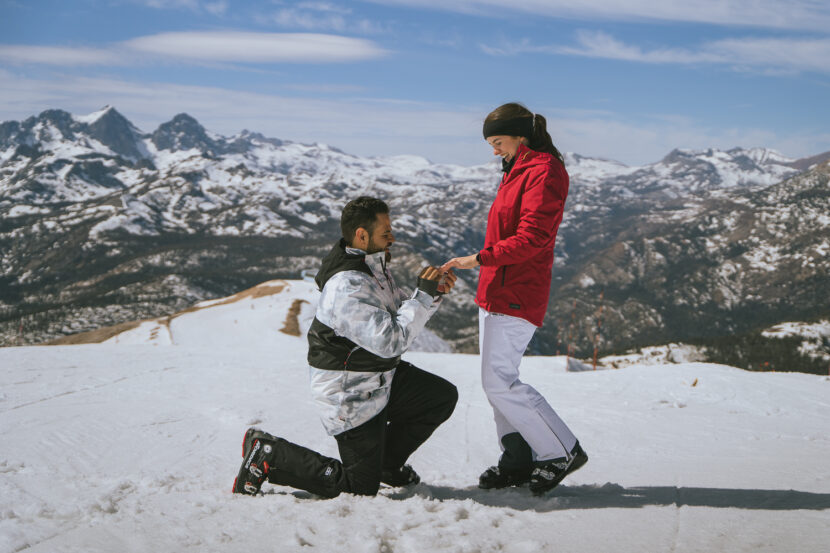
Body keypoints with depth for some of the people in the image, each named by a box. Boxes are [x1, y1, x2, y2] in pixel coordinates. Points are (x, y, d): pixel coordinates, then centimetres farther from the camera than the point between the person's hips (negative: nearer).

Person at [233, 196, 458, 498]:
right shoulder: (346, 289, -29)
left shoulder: (375, 267, 3)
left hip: (382, 378, 9)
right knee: (360, 487, -2)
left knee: (443, 396, 9)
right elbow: (391, 340, -33)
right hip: (351, 395, -9)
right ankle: (267, 454, 6)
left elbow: (401, 313, 13)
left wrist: (434, 293, -5)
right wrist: (424, 295, -26)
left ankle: (387, 461, 24)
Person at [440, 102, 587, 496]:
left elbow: (532, 238, -21)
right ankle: (519, 461, 17)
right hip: (496, 290, 10)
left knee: (499, 382, -10)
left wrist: (478, 259, -23)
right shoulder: (518, 172, 19)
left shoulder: (544, 171, -12)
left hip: (517, 294, -10)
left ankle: (563, 452, 1)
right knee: (497, 379, 9)